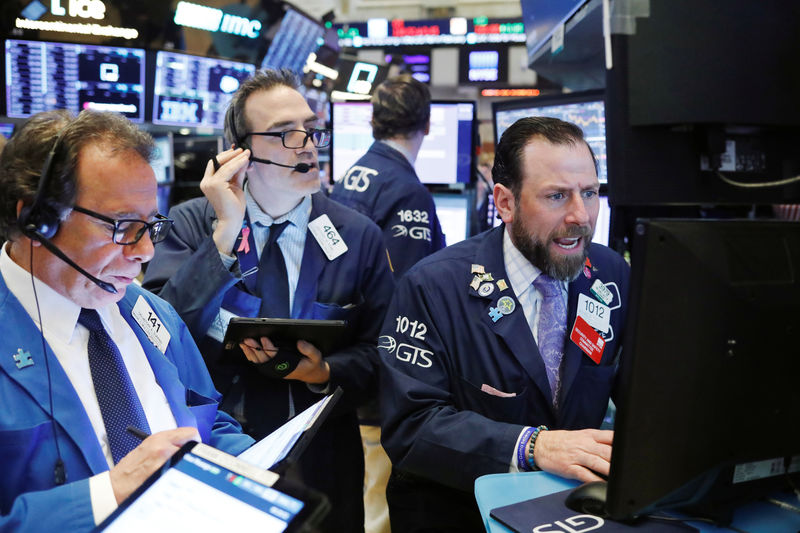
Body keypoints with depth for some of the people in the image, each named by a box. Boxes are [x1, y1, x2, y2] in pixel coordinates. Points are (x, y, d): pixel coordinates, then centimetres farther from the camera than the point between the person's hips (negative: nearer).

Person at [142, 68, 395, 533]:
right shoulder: (191, 224, -5)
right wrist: (224, 232, -22)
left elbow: (380, 351, 1)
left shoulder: (360, 236, -2)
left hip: (324, 460, 1)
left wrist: (327, 372, -20)